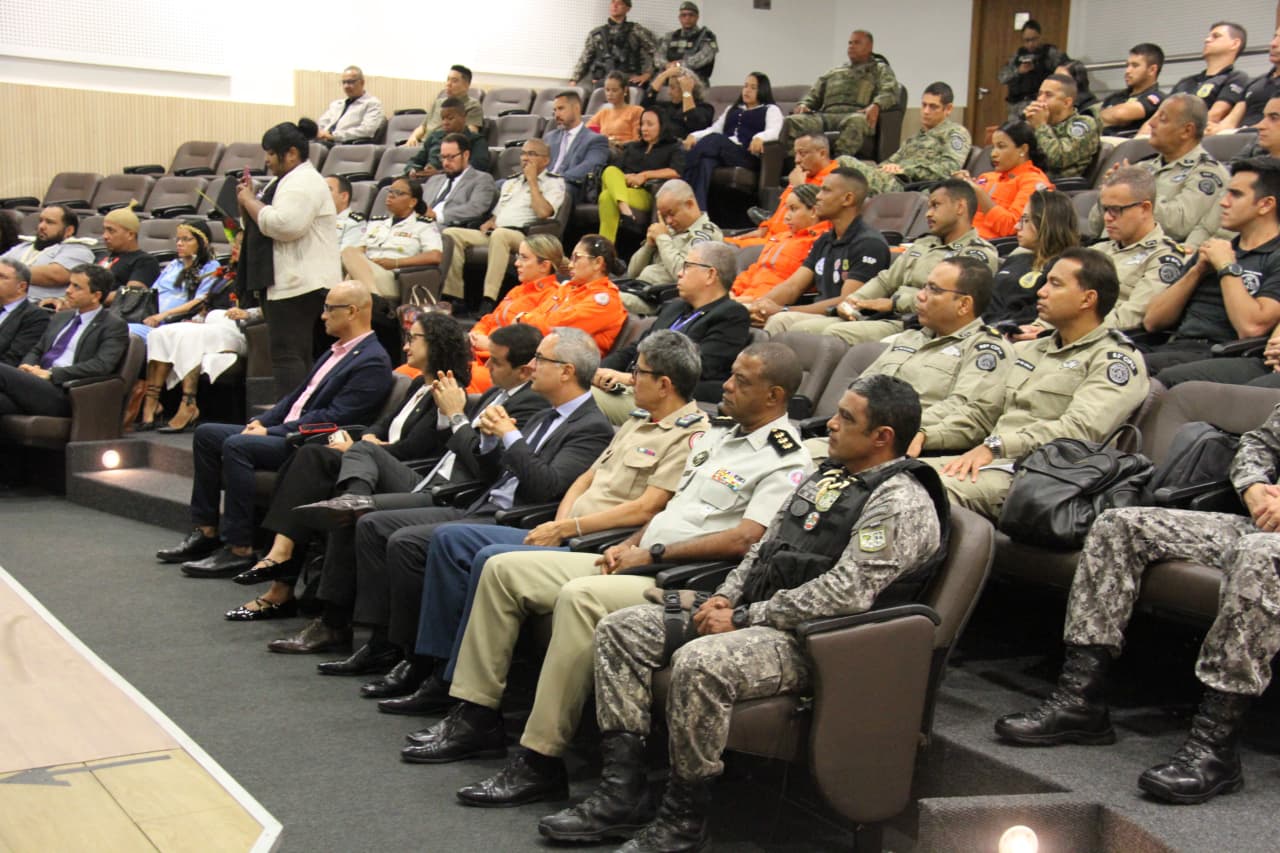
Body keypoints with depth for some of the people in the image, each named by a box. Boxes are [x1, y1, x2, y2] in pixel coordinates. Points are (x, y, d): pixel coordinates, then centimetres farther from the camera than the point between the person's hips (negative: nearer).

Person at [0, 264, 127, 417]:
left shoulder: (113, 326, 2)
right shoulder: (61, 317, 27)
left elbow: (101, 365, -12)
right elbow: (36, 351, 28)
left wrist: (50, 374, -15)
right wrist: (28, 366, 3)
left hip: (63, 395, -6)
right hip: (37, 384, 6)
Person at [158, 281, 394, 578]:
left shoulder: (373, 361, -14)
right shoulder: (337, 350, 18)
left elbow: (335, 417, -20)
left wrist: (271, 431, -17)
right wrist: (261, 421, 5)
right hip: (284, 432, 11)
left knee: (236, 445, -28)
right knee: (206, 434, 6)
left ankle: (240, 550, -23)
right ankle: (206, 533, 8)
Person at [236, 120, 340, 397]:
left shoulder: (303, 182, -11)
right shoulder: (285, 181, 22)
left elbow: (283, 226, -25)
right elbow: (264, 226, 27)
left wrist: (250, 201, -11)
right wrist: (248, 201, 10)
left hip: (298, 285, -11)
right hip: (291, 284, 11)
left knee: (288, 355, -13)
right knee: (291, 355, 9)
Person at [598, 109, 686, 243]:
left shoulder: (673, 148, 16)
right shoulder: (632, 147, 32)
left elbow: (677, 171, -6)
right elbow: (612, 168, 16)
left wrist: (645, 175, -11)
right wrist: (623, 178, -8)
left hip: (647, 195, -4)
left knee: (607, 196, -34)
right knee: (611, 172, -30)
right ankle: (624, 206, -55)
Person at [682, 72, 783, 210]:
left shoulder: (771, 109, 19)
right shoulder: (733, 109, 36)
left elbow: (774, 131, -2)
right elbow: (714, 129, 24)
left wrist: (759, 137, -27)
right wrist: (694, 135, 2)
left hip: (747, 154, -4)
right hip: (721, 152, 4)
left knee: (715, 139, -34)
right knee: (704, 163, -35)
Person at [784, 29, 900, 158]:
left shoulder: (880, 70, 22)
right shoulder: (834, 72, 36)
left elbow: (890, 92, 4)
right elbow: (814, 93, 31)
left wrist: (876, 106, -19)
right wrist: (803, 104, 6)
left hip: (855, 114, -4)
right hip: (826, 115, 4)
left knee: (856, 121, -44)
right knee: (792, 121, -27)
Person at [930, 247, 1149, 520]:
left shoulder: (1115, 360, 0)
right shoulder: (1034, 350, 28)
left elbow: (1079, 429, -16)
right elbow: (987, 416, 26)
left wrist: (995, 446, -24)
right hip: (995, 461, 8)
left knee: (942, 487, -35)